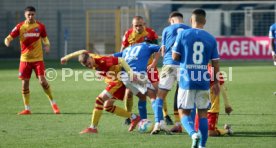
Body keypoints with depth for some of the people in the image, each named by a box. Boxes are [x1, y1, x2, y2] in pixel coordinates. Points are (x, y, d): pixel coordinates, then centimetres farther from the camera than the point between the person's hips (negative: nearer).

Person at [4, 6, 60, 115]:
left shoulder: (40, 26, -2)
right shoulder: (20, 27, -4)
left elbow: (45, 38, 12)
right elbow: (9, 37, -3)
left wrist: (47, 45, -10)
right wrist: (7, 41, -27)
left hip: (38, 58, -1)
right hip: (25, 59, 1)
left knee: (42, 81, -11)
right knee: (25, 83, 1)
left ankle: (53, 104, 7)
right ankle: (27, 109, 12)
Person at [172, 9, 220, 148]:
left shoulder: (183, 34, -4)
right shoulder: (211, 39, 2)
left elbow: (175, 56, -2)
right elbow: (215, 63, 5)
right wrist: (216, 82, 15)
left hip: (187, 80, -2)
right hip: (204, 82, 2)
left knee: (184, 112, 5)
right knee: (202, 113, 10)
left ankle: (193, 133, -21)